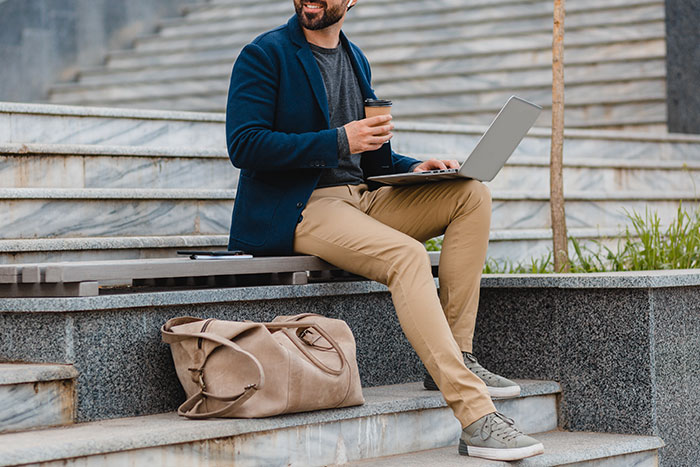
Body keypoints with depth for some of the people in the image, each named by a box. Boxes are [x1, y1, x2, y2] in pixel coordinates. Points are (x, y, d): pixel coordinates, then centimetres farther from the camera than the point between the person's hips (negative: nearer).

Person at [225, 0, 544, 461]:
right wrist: (339, 141, -20)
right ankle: (476, 418, -35)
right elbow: (244, 145, -14)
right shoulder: (264, 55, -4)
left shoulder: (355, 59, 19)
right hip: (298, 211, -8)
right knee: (406, 256, -31)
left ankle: (456, 358, -10)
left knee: (472, 194, -7)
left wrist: (412, 168, 4)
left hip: (361, 198, 8)